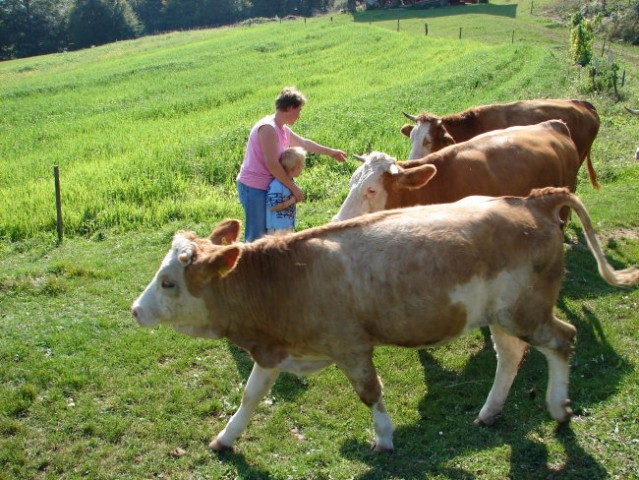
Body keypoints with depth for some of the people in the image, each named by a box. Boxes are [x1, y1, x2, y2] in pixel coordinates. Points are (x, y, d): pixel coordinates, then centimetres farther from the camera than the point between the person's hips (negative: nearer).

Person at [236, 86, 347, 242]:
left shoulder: (283, 130, 11)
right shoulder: (268, 128, -18)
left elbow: (304, 143, 28)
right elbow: (272, 164, -23)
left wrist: (331, 152, 36)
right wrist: (294, 188, -17)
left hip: (266, 187, 10)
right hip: (254, 188, -10)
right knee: (257, 237, -9)